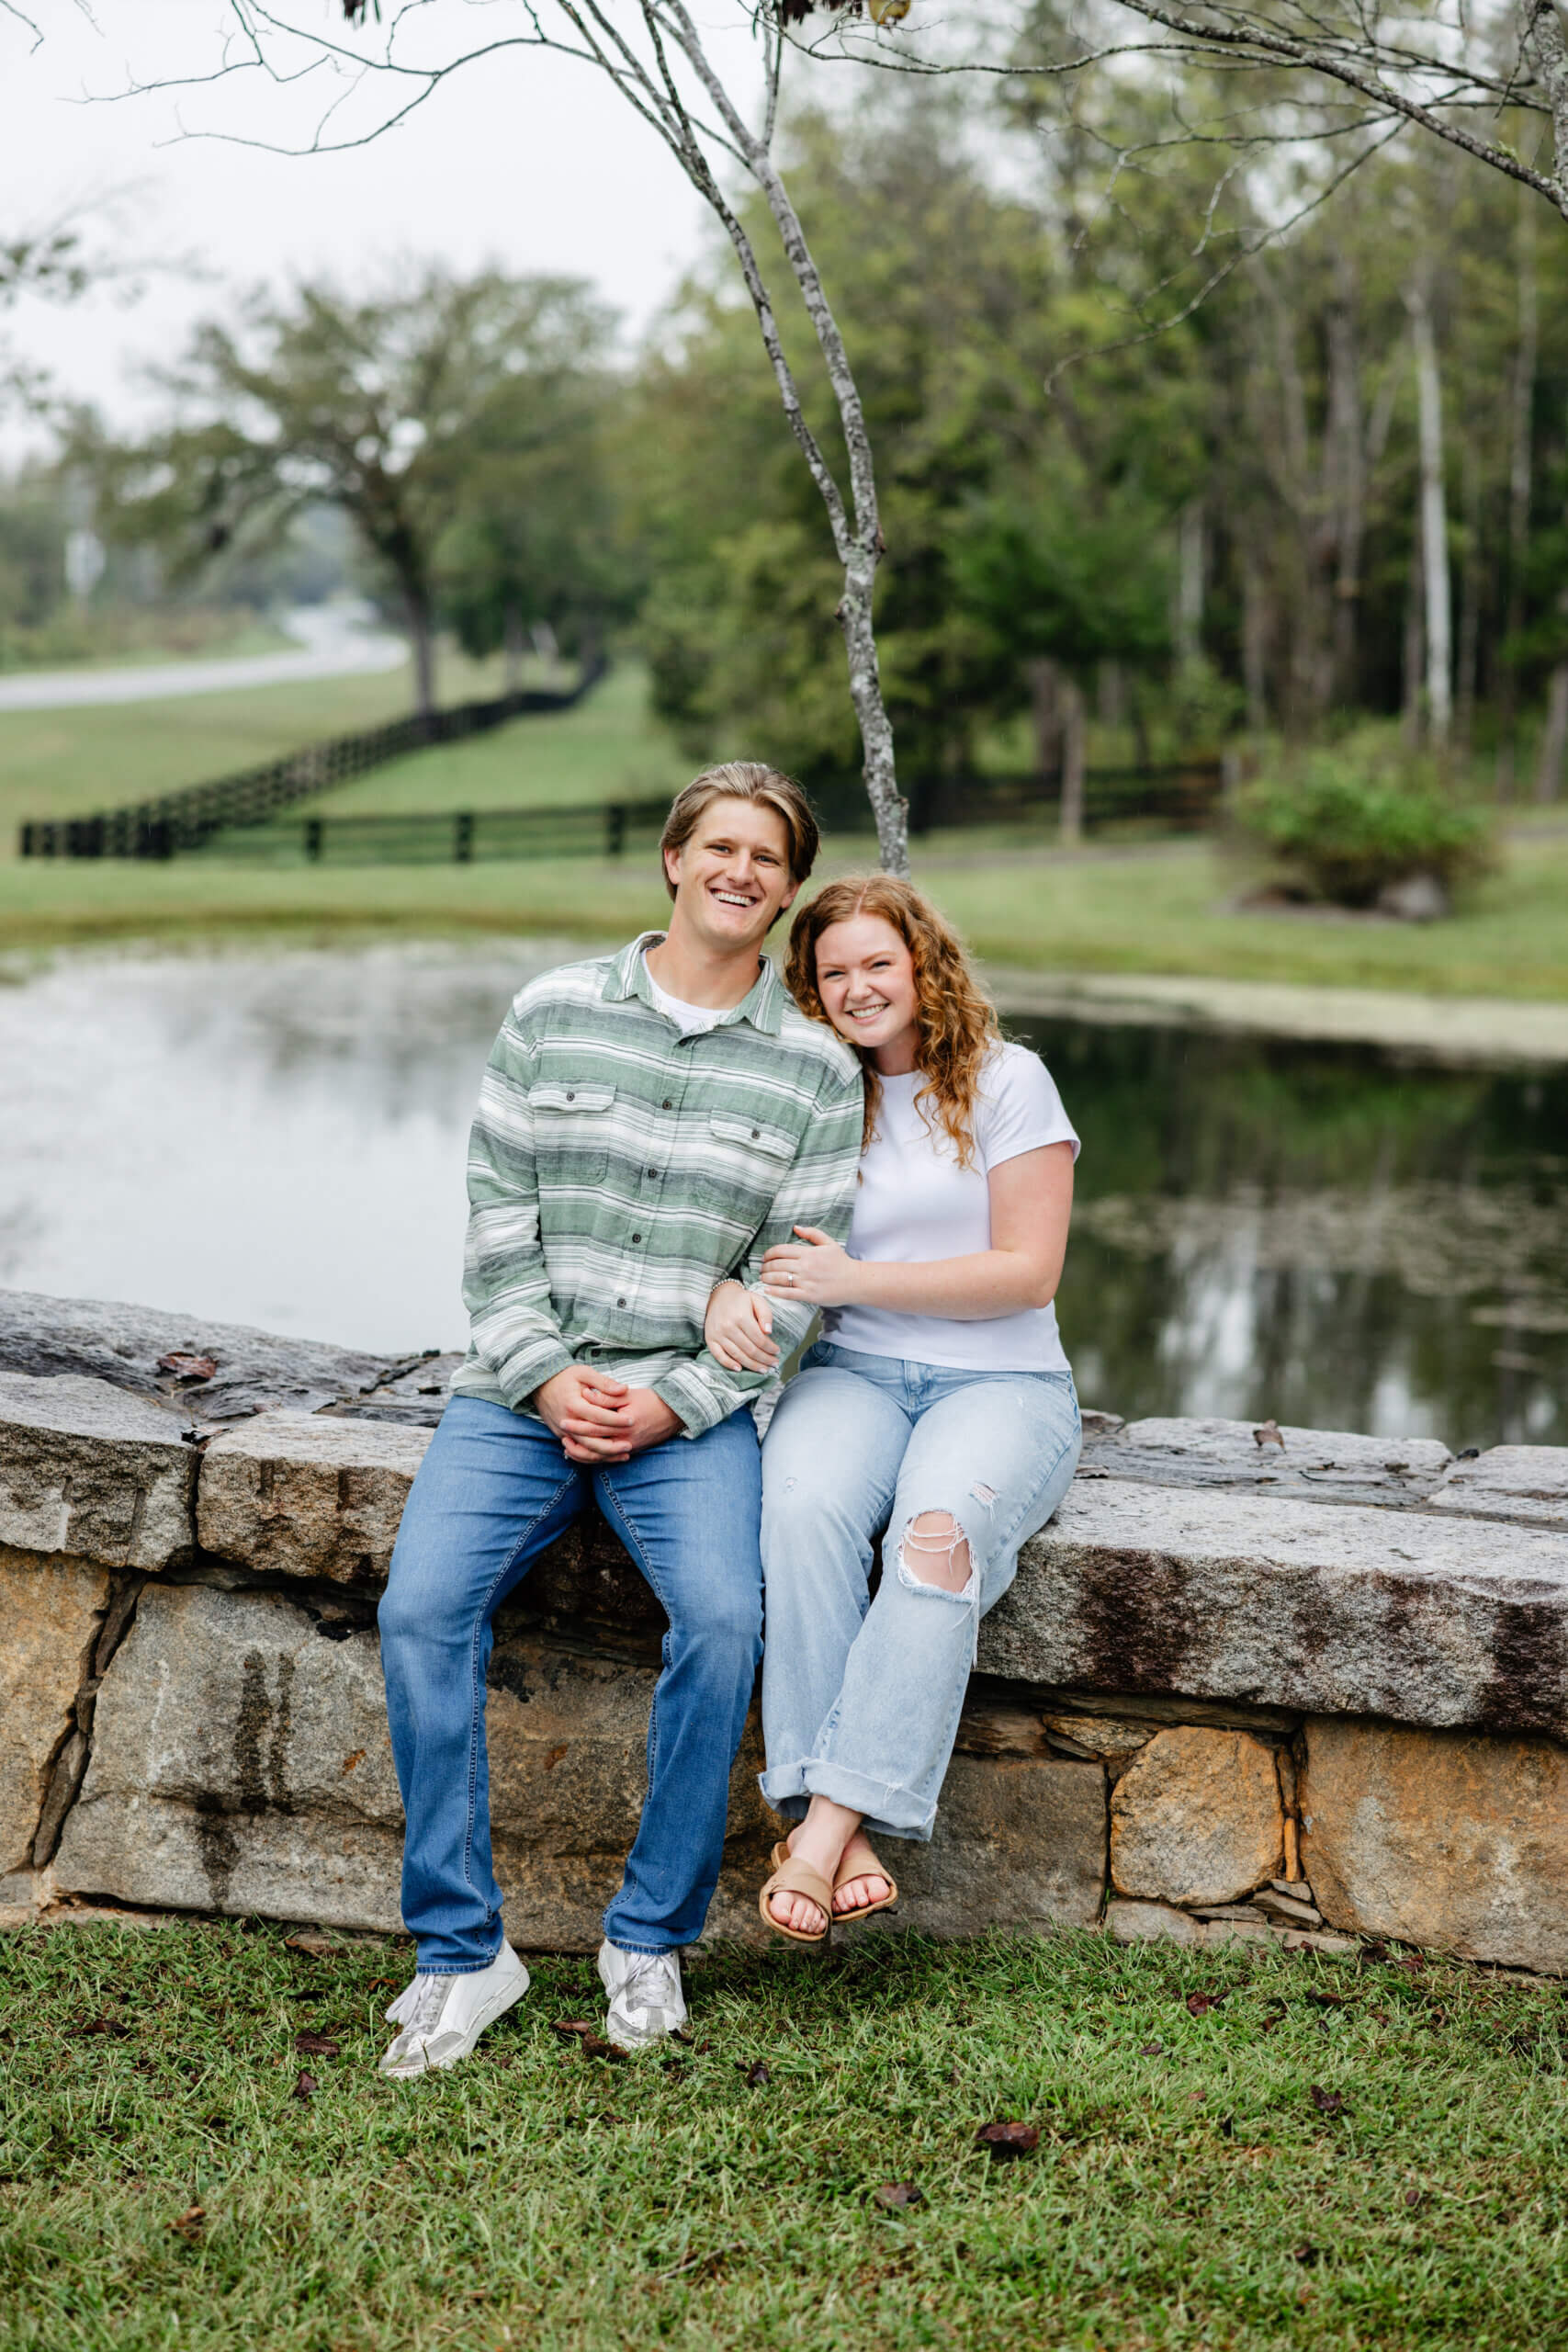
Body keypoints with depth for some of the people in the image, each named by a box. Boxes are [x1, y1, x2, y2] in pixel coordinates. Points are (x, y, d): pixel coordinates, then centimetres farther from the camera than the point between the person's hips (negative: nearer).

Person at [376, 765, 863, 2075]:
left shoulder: (816, 1069, 3)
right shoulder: (554, 1014, 6)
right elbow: (498, 1212, 4)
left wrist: (673, 1404, -10)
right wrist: (544, 1377, -7)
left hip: (691, 1404, -1)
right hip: (525, 1389, 1)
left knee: (724, 1617, -27)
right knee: (423, 1608, -21)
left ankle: (651, 1940, -8)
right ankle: (462, 1952, -10)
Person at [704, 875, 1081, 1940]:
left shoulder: (1006, 1082, 1)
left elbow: (1029, 1273, -6)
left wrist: (855, 1278, -14)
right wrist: (728, 1293, -16)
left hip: (1002, 1382, -2)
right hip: (857, 1373, 2)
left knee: (941, 1533, -36)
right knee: (805, 1505, -33)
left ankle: (831, 1819, -37)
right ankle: (846, 1838, -36)